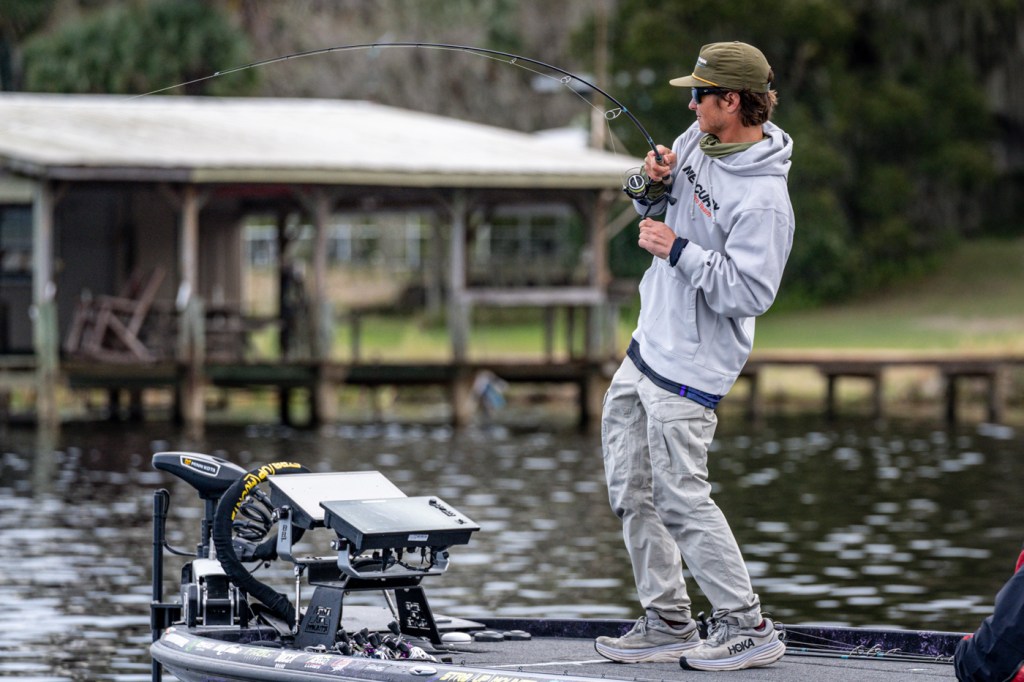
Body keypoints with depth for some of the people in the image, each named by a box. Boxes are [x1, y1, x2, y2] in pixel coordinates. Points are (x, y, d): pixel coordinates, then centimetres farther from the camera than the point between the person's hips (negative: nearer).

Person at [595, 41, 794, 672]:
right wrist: (655, 185, -3)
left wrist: (680, 251, -21)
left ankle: (747, 628, 1)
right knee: (632, 493, 13)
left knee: (682, 497, -9)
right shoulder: (698, 142, 5)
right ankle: (668, 624, 22)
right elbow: (657, 212, 19)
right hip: (647, 347, 10)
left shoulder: (763, 199, -22)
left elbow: (750, 292, -26)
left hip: (689, 368, -10)